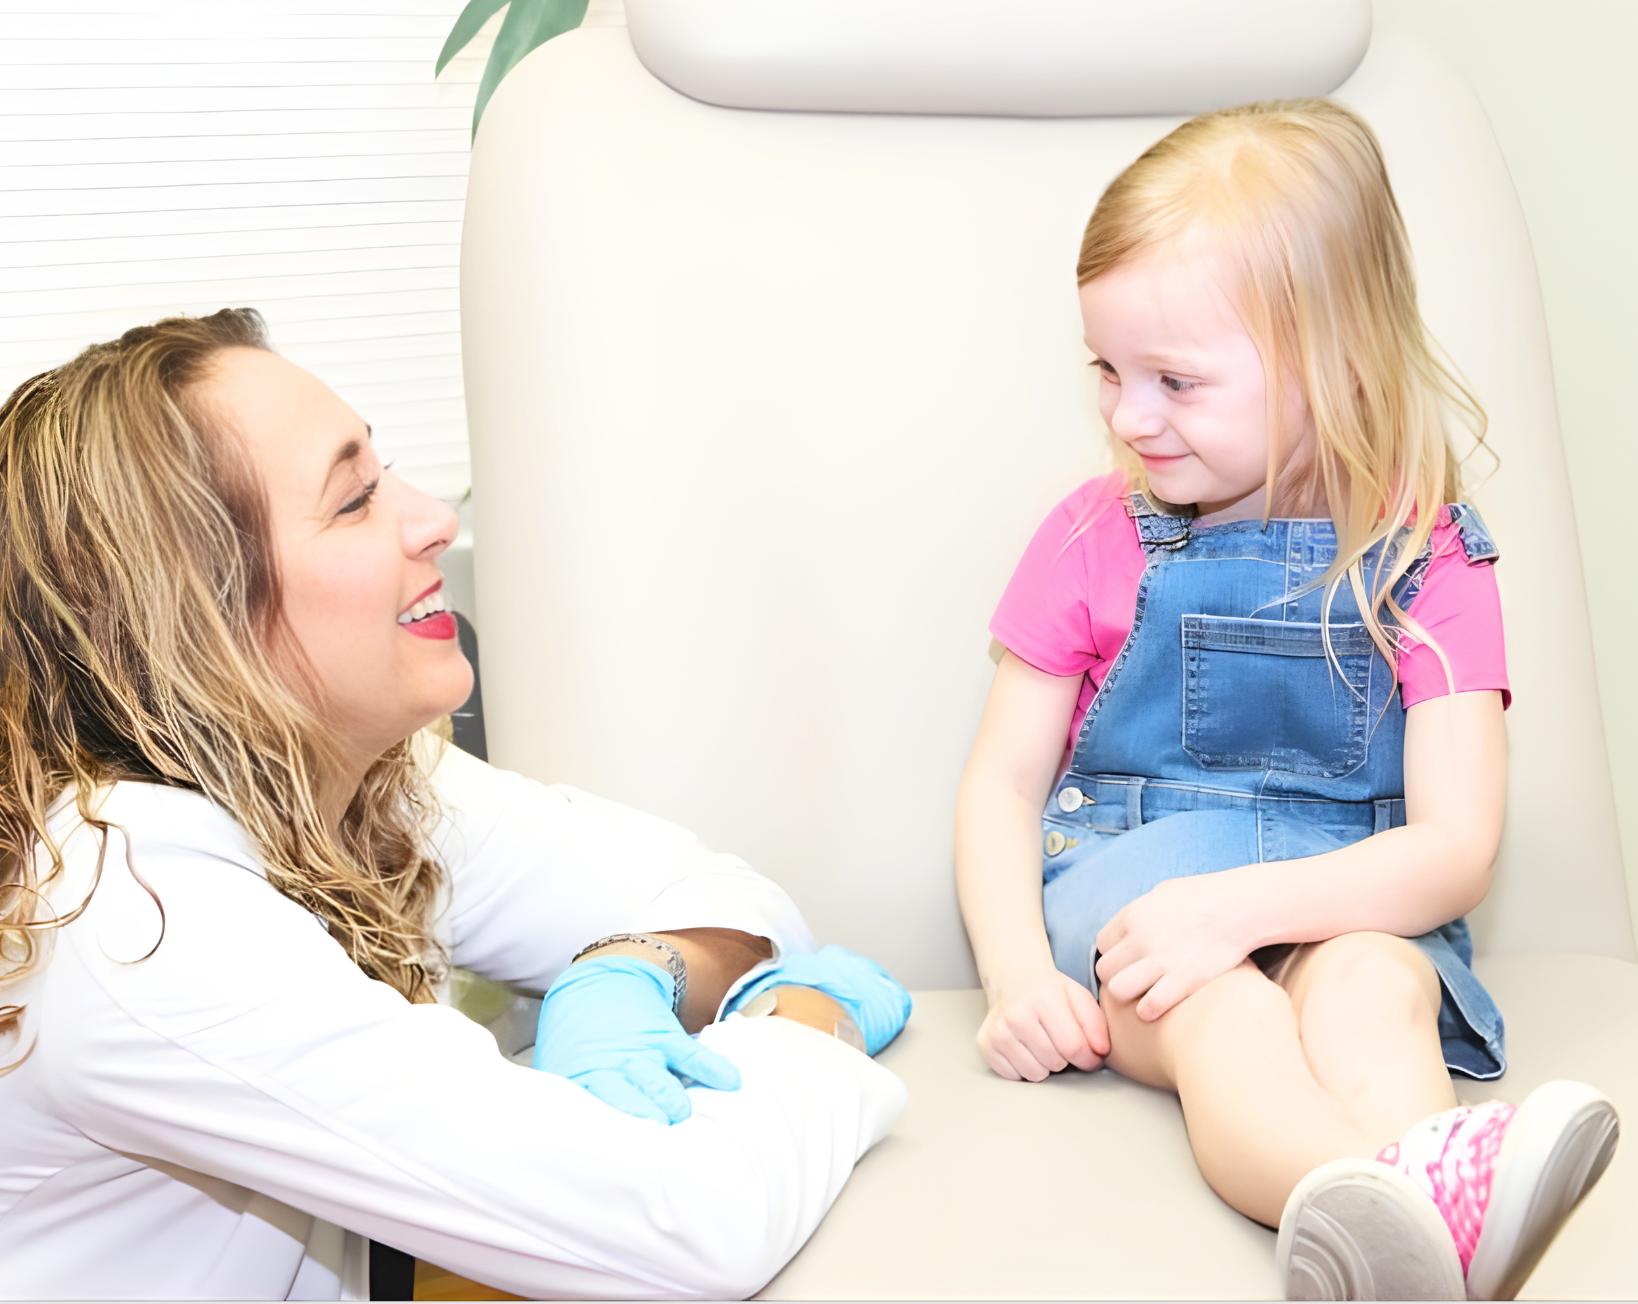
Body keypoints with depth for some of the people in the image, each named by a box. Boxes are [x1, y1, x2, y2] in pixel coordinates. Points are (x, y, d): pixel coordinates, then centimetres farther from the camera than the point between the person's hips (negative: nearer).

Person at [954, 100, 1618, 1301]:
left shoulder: (1426, 559, 0)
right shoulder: (1096, 538, 7)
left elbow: (1456, 848, -8)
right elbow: (1002, 783, 8)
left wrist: (1243, 903, -25)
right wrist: (1018, 973, -11)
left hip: (1349, 903, 1)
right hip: (1130, 875, 0)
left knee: (1369, 991, -35)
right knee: (1213, 1014, -35)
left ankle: (1434, 1205, -65)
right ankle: (1396, 1208, -66)